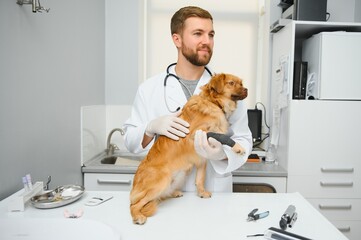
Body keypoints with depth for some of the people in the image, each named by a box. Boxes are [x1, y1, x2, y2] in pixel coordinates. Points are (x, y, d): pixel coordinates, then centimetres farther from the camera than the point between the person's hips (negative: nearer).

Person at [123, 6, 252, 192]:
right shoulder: (149, 89, -1)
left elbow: (243, 140, 0)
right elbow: (131, 141, 3)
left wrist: (222, 154, -20)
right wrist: (151, 128, -16)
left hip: (215, 193, 0)